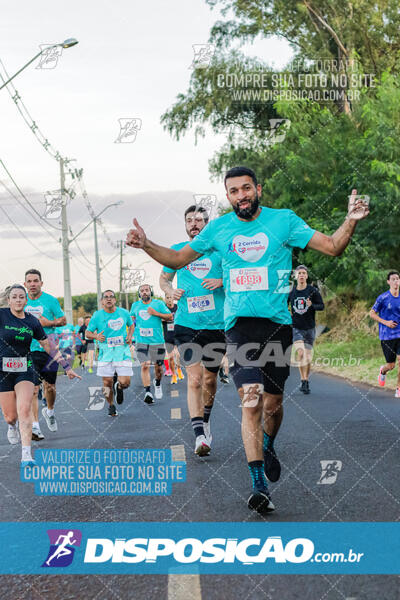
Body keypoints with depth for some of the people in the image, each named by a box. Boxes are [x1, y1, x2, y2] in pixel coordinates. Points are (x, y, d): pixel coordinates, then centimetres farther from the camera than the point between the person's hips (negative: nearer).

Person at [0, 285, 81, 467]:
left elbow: (48, 346, 12)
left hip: (25, 370, 1)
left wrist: (67, 367, 13)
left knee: (24, 410, -16)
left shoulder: (33, 322, 3)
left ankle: (26, 455, -19)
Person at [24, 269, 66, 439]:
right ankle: (35, 426, -7)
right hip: (28, 350, 0)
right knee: (33, 389, -7)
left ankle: (49, 411, 39)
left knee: (50, 387, 7)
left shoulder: (51, 300, -1)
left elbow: (63, 320, 4)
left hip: (48, 349, 0)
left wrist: (48, 323, -13)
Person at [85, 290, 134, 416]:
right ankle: (111, 406, 25)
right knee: (107, 382, -1)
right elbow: (88, 333, 5)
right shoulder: (97, 315, -1)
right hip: (106, 353, 0)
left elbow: (131, 325, 22)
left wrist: (129, 336, 3)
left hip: (122, 352, 0)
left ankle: (118, 386, 28)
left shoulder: (124, 313, 4)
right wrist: (96, 336, -16)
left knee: (125, 383, -10)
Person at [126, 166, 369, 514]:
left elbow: (332, 247, -1)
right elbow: (178, 259, 18)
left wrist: (351, 221, -19)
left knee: (272, 403, 6)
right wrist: (146, 245, 2)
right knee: (250, 401, -13)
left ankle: (268, 447, 41)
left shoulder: (284, 220, 3)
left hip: (277, 322, 0)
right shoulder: (218, 229, 8)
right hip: (238, 325, 0)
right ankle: (259, 485, -12)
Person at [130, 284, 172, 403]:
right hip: (141, 341, 1)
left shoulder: (158, 303, 3)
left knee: (158, 367, 6)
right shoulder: (135, 305, 12)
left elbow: (170, 317, -1)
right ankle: (147, 392, -17)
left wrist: (156, 313, -10)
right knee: (144, 366, -14)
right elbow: (131, 318, 30)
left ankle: (157, 383, 38)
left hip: (157, 341, -1)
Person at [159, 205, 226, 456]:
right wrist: (171, 291, 0)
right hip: (187, 323, -1)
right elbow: (164, 278, 22)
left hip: (216, 323, 1)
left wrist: (222, 281, -12)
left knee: (210, 378, 12)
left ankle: (205, 421, 37)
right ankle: (199, 435, -16)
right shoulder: (177, 251, 8)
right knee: (194, 378, -13)